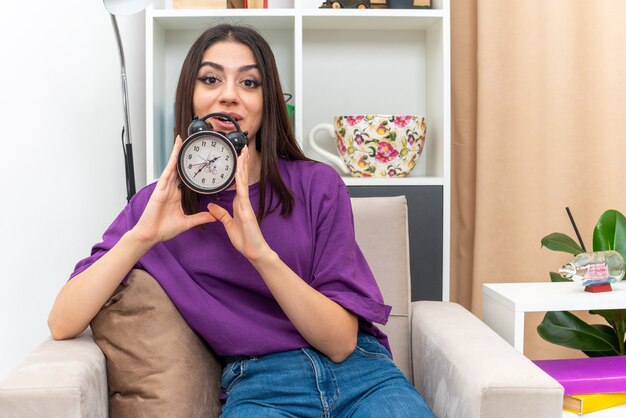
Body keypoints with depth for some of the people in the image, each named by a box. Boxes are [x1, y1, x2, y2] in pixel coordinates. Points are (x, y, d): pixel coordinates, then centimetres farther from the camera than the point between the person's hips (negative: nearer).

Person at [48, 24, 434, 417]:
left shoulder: (319, 185, 1)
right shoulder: (161, 203, 5)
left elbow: (341, 341, -5)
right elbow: (62, 324, -3)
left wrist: (262, 254, -18)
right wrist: (141, 237, -16)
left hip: (360, 371, 1)